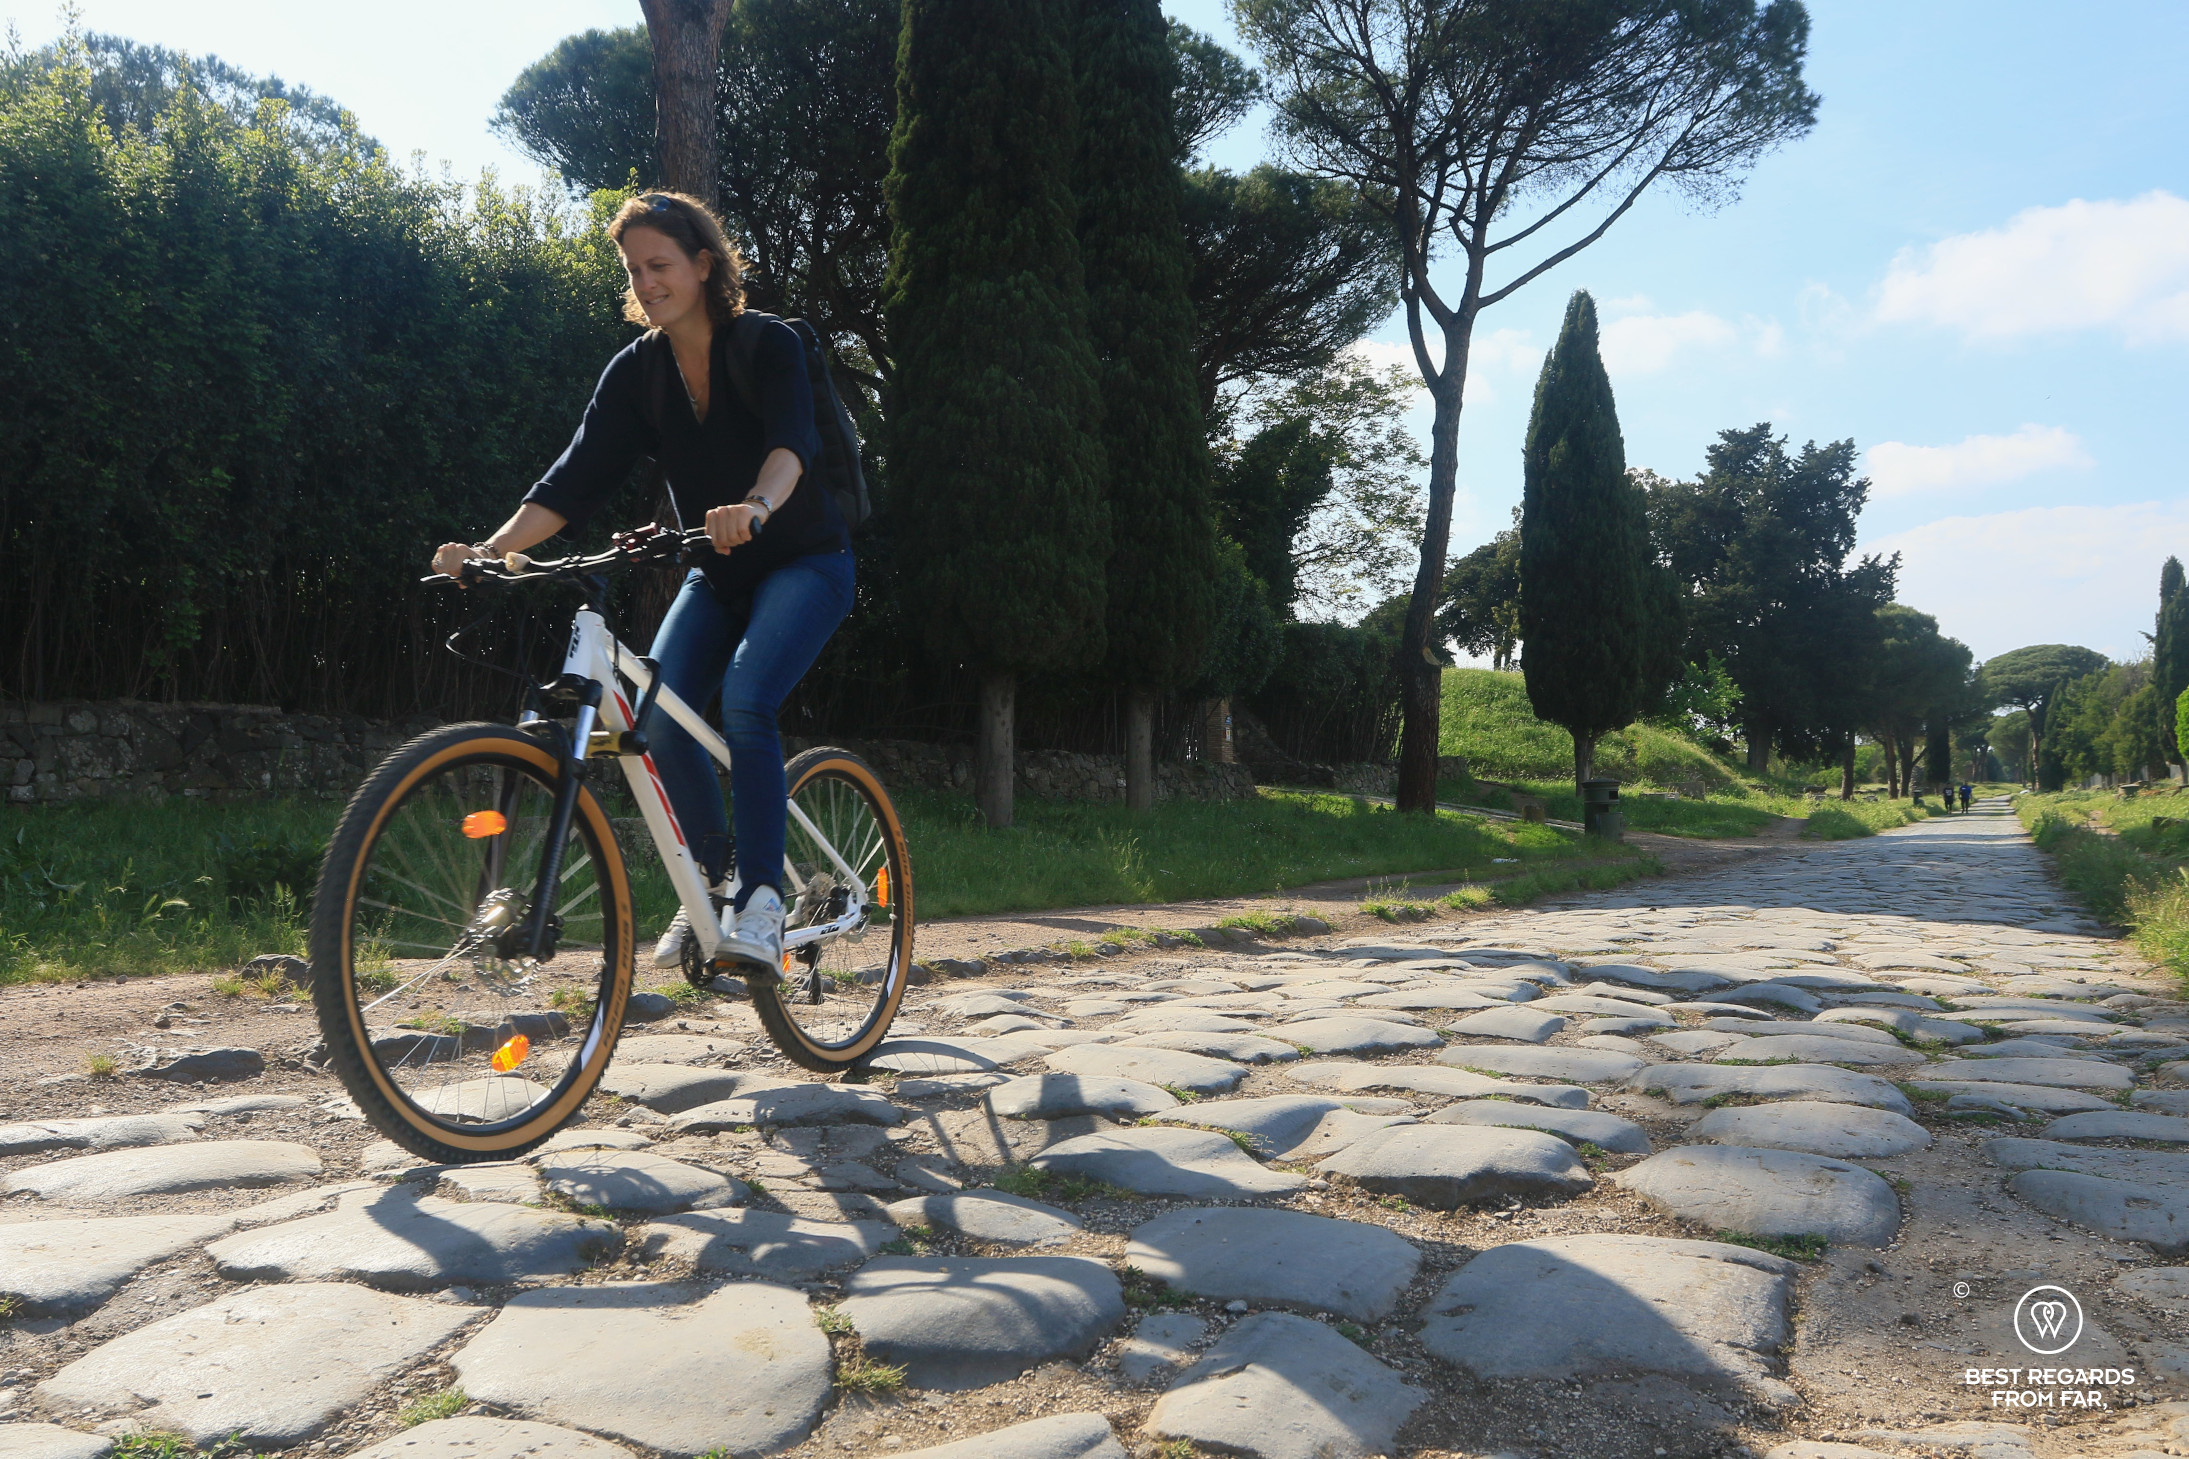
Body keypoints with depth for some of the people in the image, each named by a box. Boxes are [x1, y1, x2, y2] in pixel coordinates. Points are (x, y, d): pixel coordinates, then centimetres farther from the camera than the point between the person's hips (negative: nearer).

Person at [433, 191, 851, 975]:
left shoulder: (768, 344, -14)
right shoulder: (636, 369, -1)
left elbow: (793, 440, -34)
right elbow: (576, 477, -9)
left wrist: (757, 506, -56)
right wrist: (488, 549, -24)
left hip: (805, 562, -5)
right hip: (719, 573, 5)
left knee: (745, 700, -29)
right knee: (658, 714, -15)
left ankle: (762, 895, -21)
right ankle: (714, 878, 5)